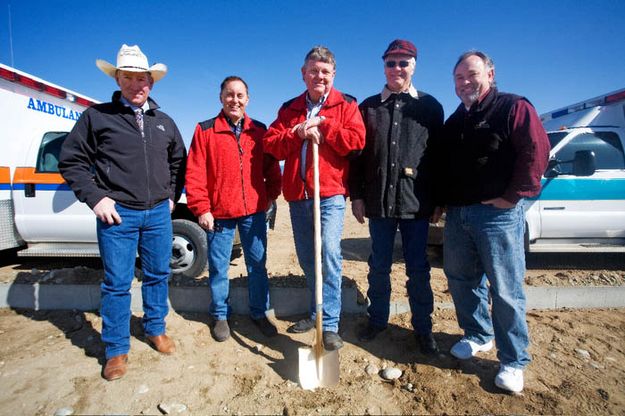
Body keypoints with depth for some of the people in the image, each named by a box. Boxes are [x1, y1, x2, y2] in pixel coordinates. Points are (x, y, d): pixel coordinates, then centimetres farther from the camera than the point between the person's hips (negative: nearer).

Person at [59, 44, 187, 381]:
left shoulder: (164, 122, 13)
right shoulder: (97, 116, 2)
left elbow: (179, 161, 20)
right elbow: (71, 161, 2)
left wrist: (172, 196, 9)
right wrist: (95, 198, -8)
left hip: (158, 214, 4)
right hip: (117, 214, -3)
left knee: (158, 275, 13)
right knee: (117, 284, 3)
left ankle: (155, 329, 32)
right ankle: (116, 350, 19)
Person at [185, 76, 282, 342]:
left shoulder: (259, 130, 8)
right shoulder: (205, 130, 1)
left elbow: (272, 168, 13)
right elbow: (194, 173, -4)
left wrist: (271, 195, 4)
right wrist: (201, 209, -8)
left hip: (254, 211, 2)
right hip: (219, 212, -1)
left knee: (257, 265, 10)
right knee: (218, 268, 9)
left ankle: (259, 313, 27)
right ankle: (220, 316, 28)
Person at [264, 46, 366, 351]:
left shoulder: (346, 105, 6)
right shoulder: (289, 108, 15)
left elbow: (356, 140, -9)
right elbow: (270, 144, 4)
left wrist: (323, 125, -11)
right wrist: (297, 133, -12)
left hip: (330, 192, -4)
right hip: (297, 193, 5)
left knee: (329, 252, -16)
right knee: (306, 257, 13)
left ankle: (330, 324, -5)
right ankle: (316, 313, 30)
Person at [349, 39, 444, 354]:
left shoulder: (430, 107, 7)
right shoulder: (368, 107, 9)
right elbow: (356, 154, 7)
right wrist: (356, 195, 1)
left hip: (416, 202, -1)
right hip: (378, 201, 1)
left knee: (418, 269, 7)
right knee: (379, 266, 11)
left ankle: (423, 328, 24)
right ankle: (377, 320, 29)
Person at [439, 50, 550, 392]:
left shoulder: (513, 108, -2)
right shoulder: (454, 121, 18)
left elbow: (536, 151, -12)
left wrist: (512, 197, -15)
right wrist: (443, 201, 9)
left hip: (497, 214, -7)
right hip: (457, 214, 7)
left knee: (505, 290, -1)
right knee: (461, 279, 13)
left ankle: (513, 361, 15)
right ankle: (478, 336, 33)